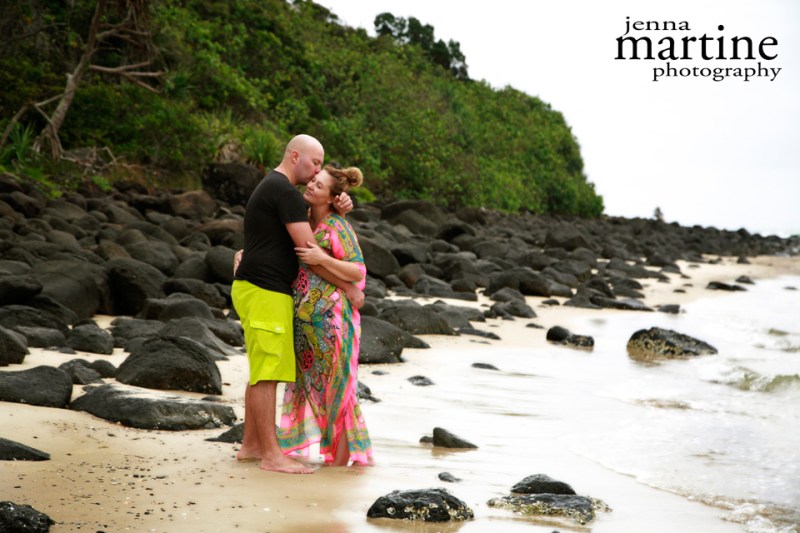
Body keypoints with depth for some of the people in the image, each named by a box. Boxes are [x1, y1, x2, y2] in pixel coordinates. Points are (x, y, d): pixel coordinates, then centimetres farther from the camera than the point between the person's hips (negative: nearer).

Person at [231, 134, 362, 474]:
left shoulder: (273, 189, 20)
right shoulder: (284, 191, -13)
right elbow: (309, 249, -16)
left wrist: (339, 207, -1)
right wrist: (348, 288, -9)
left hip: (256, 290, 11)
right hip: (265, 292, -11)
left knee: (263, 372, 14)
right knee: (267, 373, -11)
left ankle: (250, 446, 19)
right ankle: (271, 455, -11)